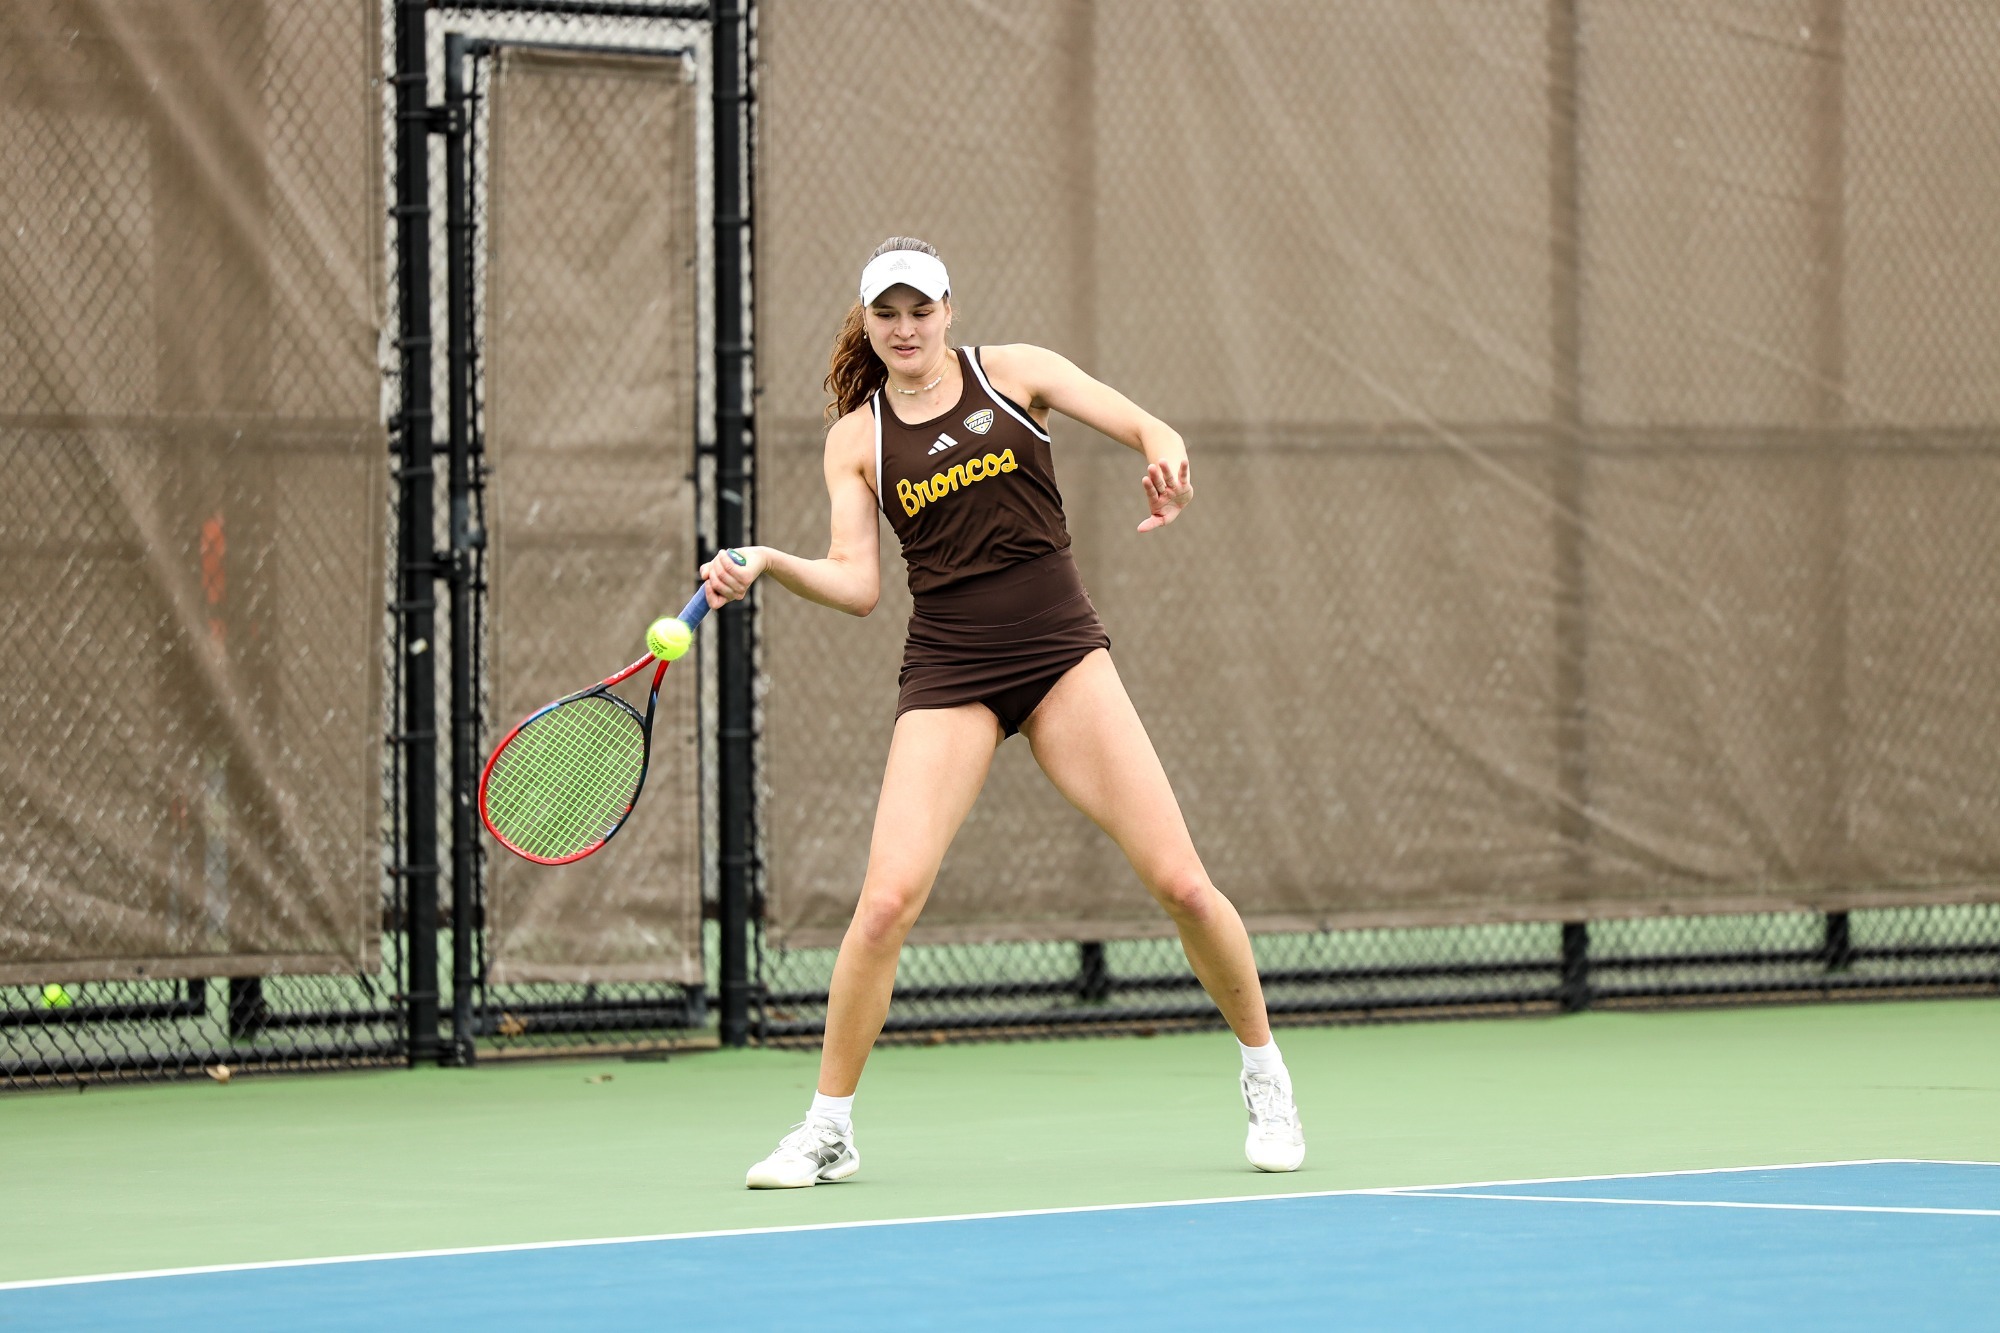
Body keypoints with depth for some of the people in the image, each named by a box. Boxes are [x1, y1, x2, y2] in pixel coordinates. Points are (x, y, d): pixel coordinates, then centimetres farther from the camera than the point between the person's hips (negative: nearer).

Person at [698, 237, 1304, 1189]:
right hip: (948, 673, 0)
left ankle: (1264, 1074, 18)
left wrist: (1167, 460, -26)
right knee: (888, 897, -16)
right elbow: (856, 583, -1)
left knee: (1179, 880, -5)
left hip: (1061, 655, 0)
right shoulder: (856, 438, 6)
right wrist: (767, 565, -18)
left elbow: (1146, 428, -3)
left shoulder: (1013, 372, 4)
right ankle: (827, 1128, -2)